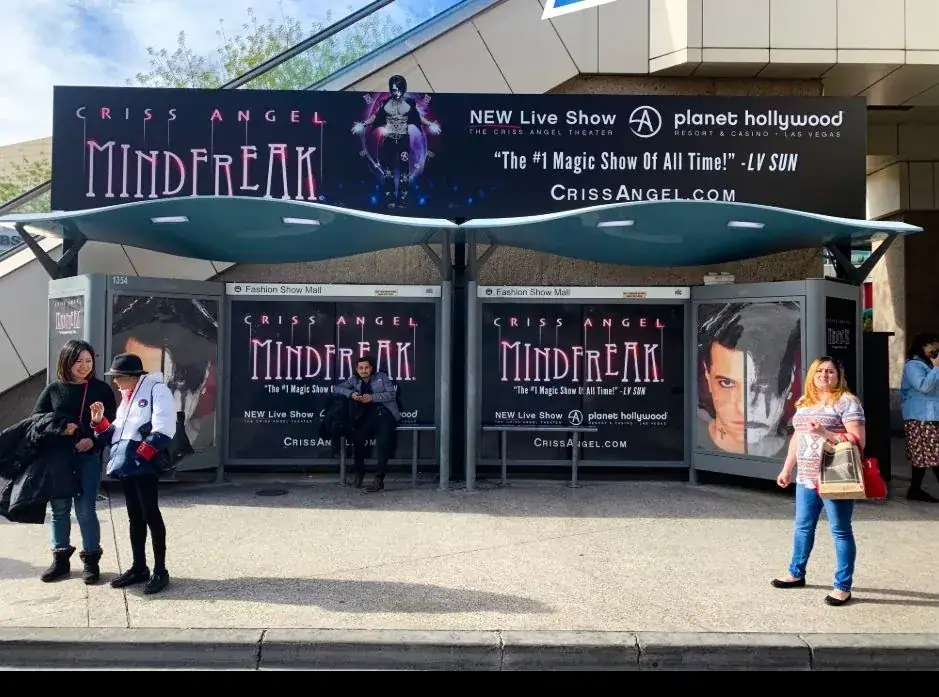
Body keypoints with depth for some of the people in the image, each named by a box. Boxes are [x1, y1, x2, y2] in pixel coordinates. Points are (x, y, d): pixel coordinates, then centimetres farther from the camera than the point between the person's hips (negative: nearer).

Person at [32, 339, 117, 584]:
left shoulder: (101, 389, 1)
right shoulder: (53, 389, 5)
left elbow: (112, 423, 1)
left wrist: (93, 440, -15)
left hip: (89, 457, -2)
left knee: (86, 510, -1)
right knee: (59, 509, 9)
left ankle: (90, 559, 11)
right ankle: (60, 558, 23)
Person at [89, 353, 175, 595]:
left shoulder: (156, 389, -7)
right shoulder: (126, 397, 20)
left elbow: (163, 430, -17)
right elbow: (116, 434, 22)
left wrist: (140, 455, -18)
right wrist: (100, 422, 6)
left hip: (144, 465, -8)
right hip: (125, 466, 8)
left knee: (151, 515, -5)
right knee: (135, 517, 13)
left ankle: (160, 571, 3)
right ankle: (139, 568, 23)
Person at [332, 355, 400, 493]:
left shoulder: (381, 377, 9)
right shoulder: (354, 380, 17)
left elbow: (392, 394, -1)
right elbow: (336, 388, 12)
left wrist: (373, 397, -14)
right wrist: (351, 394, -7)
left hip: (385, 413, -3)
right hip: (367, 415, 3)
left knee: (383, 442, -27)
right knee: (357, 437, -23)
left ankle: (379, 479, -24)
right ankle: (359, 472, -4)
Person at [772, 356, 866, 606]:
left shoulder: (847, 402, -7)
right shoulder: (803, 404, 14)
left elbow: (858, 442, -14)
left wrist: (825, 433, -24)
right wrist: (786, 470, 20)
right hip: (806, 478, 7)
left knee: (840, 532, 2)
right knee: (802, 527, 17)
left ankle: (843, 587, 12)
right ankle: (797, 573, 32)